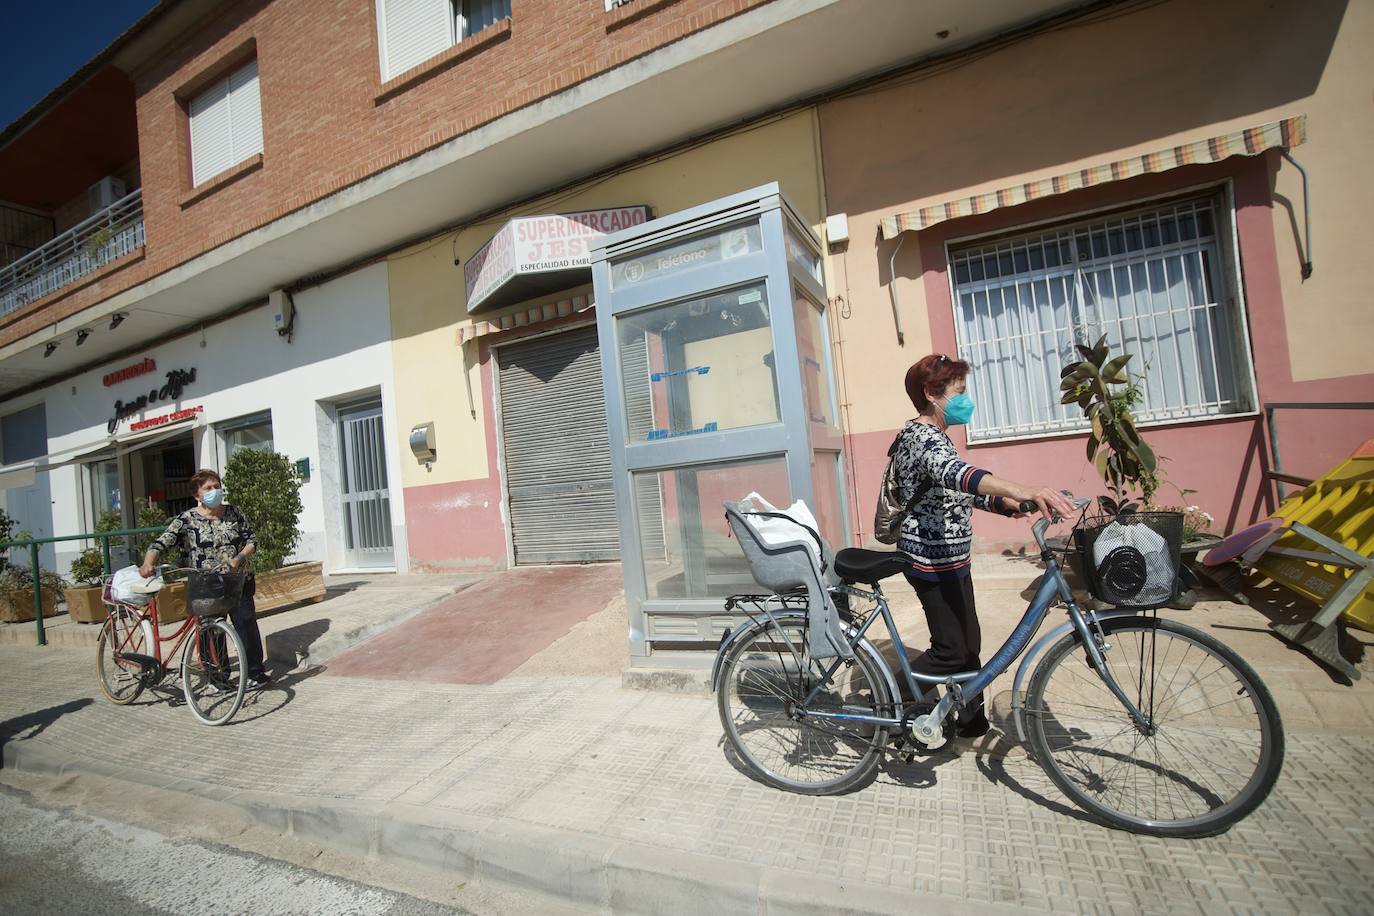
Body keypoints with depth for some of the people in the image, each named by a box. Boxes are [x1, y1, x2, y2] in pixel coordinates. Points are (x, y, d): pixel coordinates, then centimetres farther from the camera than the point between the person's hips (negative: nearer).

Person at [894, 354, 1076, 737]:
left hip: (950, 558, 10)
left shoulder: (934, 437, 16)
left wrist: (1006, 503, 2)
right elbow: (952, 472, -40)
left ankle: (970, 718, 30)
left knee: (968, 642, 16)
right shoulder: (920, 436, -19)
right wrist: (1020, 490, -54)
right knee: (952, 650, -5)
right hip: (932, 560, -10)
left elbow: (958, 490, 19)